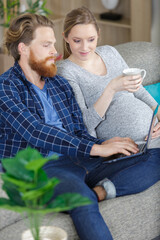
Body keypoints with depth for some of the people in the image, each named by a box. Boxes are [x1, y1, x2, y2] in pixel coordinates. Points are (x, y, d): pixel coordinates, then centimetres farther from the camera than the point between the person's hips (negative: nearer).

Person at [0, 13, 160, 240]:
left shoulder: (60, 84, 20)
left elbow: (79, 131, 17)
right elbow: (36, 133, -15)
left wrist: (102, 145, -7)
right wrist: (95, 148, -20)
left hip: (79, 162, 8)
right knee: (82, 198, -42)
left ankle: (100, 191, -29)